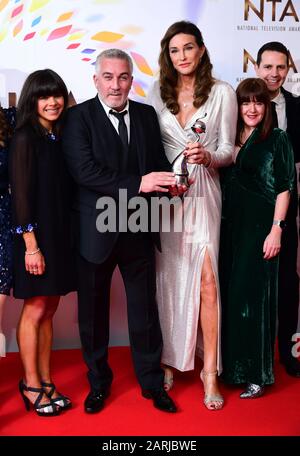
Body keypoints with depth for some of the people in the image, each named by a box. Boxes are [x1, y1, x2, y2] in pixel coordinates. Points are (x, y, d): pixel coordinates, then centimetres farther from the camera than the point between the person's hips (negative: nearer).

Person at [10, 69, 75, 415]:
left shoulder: (60, 136, 10)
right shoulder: (25, 138, -9)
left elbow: (65, 189, 11)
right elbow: (21, 194, -13)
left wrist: (66, 238, 7)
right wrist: (31, 245, -16)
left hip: (60, 234, 6)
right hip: (36, 235, -6)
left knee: (49, 309, 11)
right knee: (35, 310, 3)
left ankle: (46, 381, 21)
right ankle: (31, 385, 16)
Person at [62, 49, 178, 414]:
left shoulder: (147, 115, 7)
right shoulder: (78, 117, -7)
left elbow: (158, 159, 8)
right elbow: (84, 170, -19)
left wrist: (169, 179, -16)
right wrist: (137, 184, -26)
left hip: (139, 231, 3)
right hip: (96, 230, -3)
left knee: (144, 309, 12)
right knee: (93, 311, 13)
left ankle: (151, 382, 30)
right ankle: (98, 382, 33)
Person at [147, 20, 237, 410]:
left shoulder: (222, 93, 2)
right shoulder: (157, 92, 8)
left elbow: (228, 148, 1)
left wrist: (208, 156, -20)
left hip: (203, 192, -2)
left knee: (207, 280, -5)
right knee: (167, 276, 7)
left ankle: (210, 370, 6)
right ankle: (168, 359, 22)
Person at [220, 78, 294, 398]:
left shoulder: (277, 140, -2)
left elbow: (284, 188, -5)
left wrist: (276, 230, -11)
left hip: (259, 227, -5)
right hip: (231, 226, 5)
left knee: (252, 297, -2)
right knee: (229, 295, 9)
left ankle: (255, 374, 10)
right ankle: (231, 365, 24)